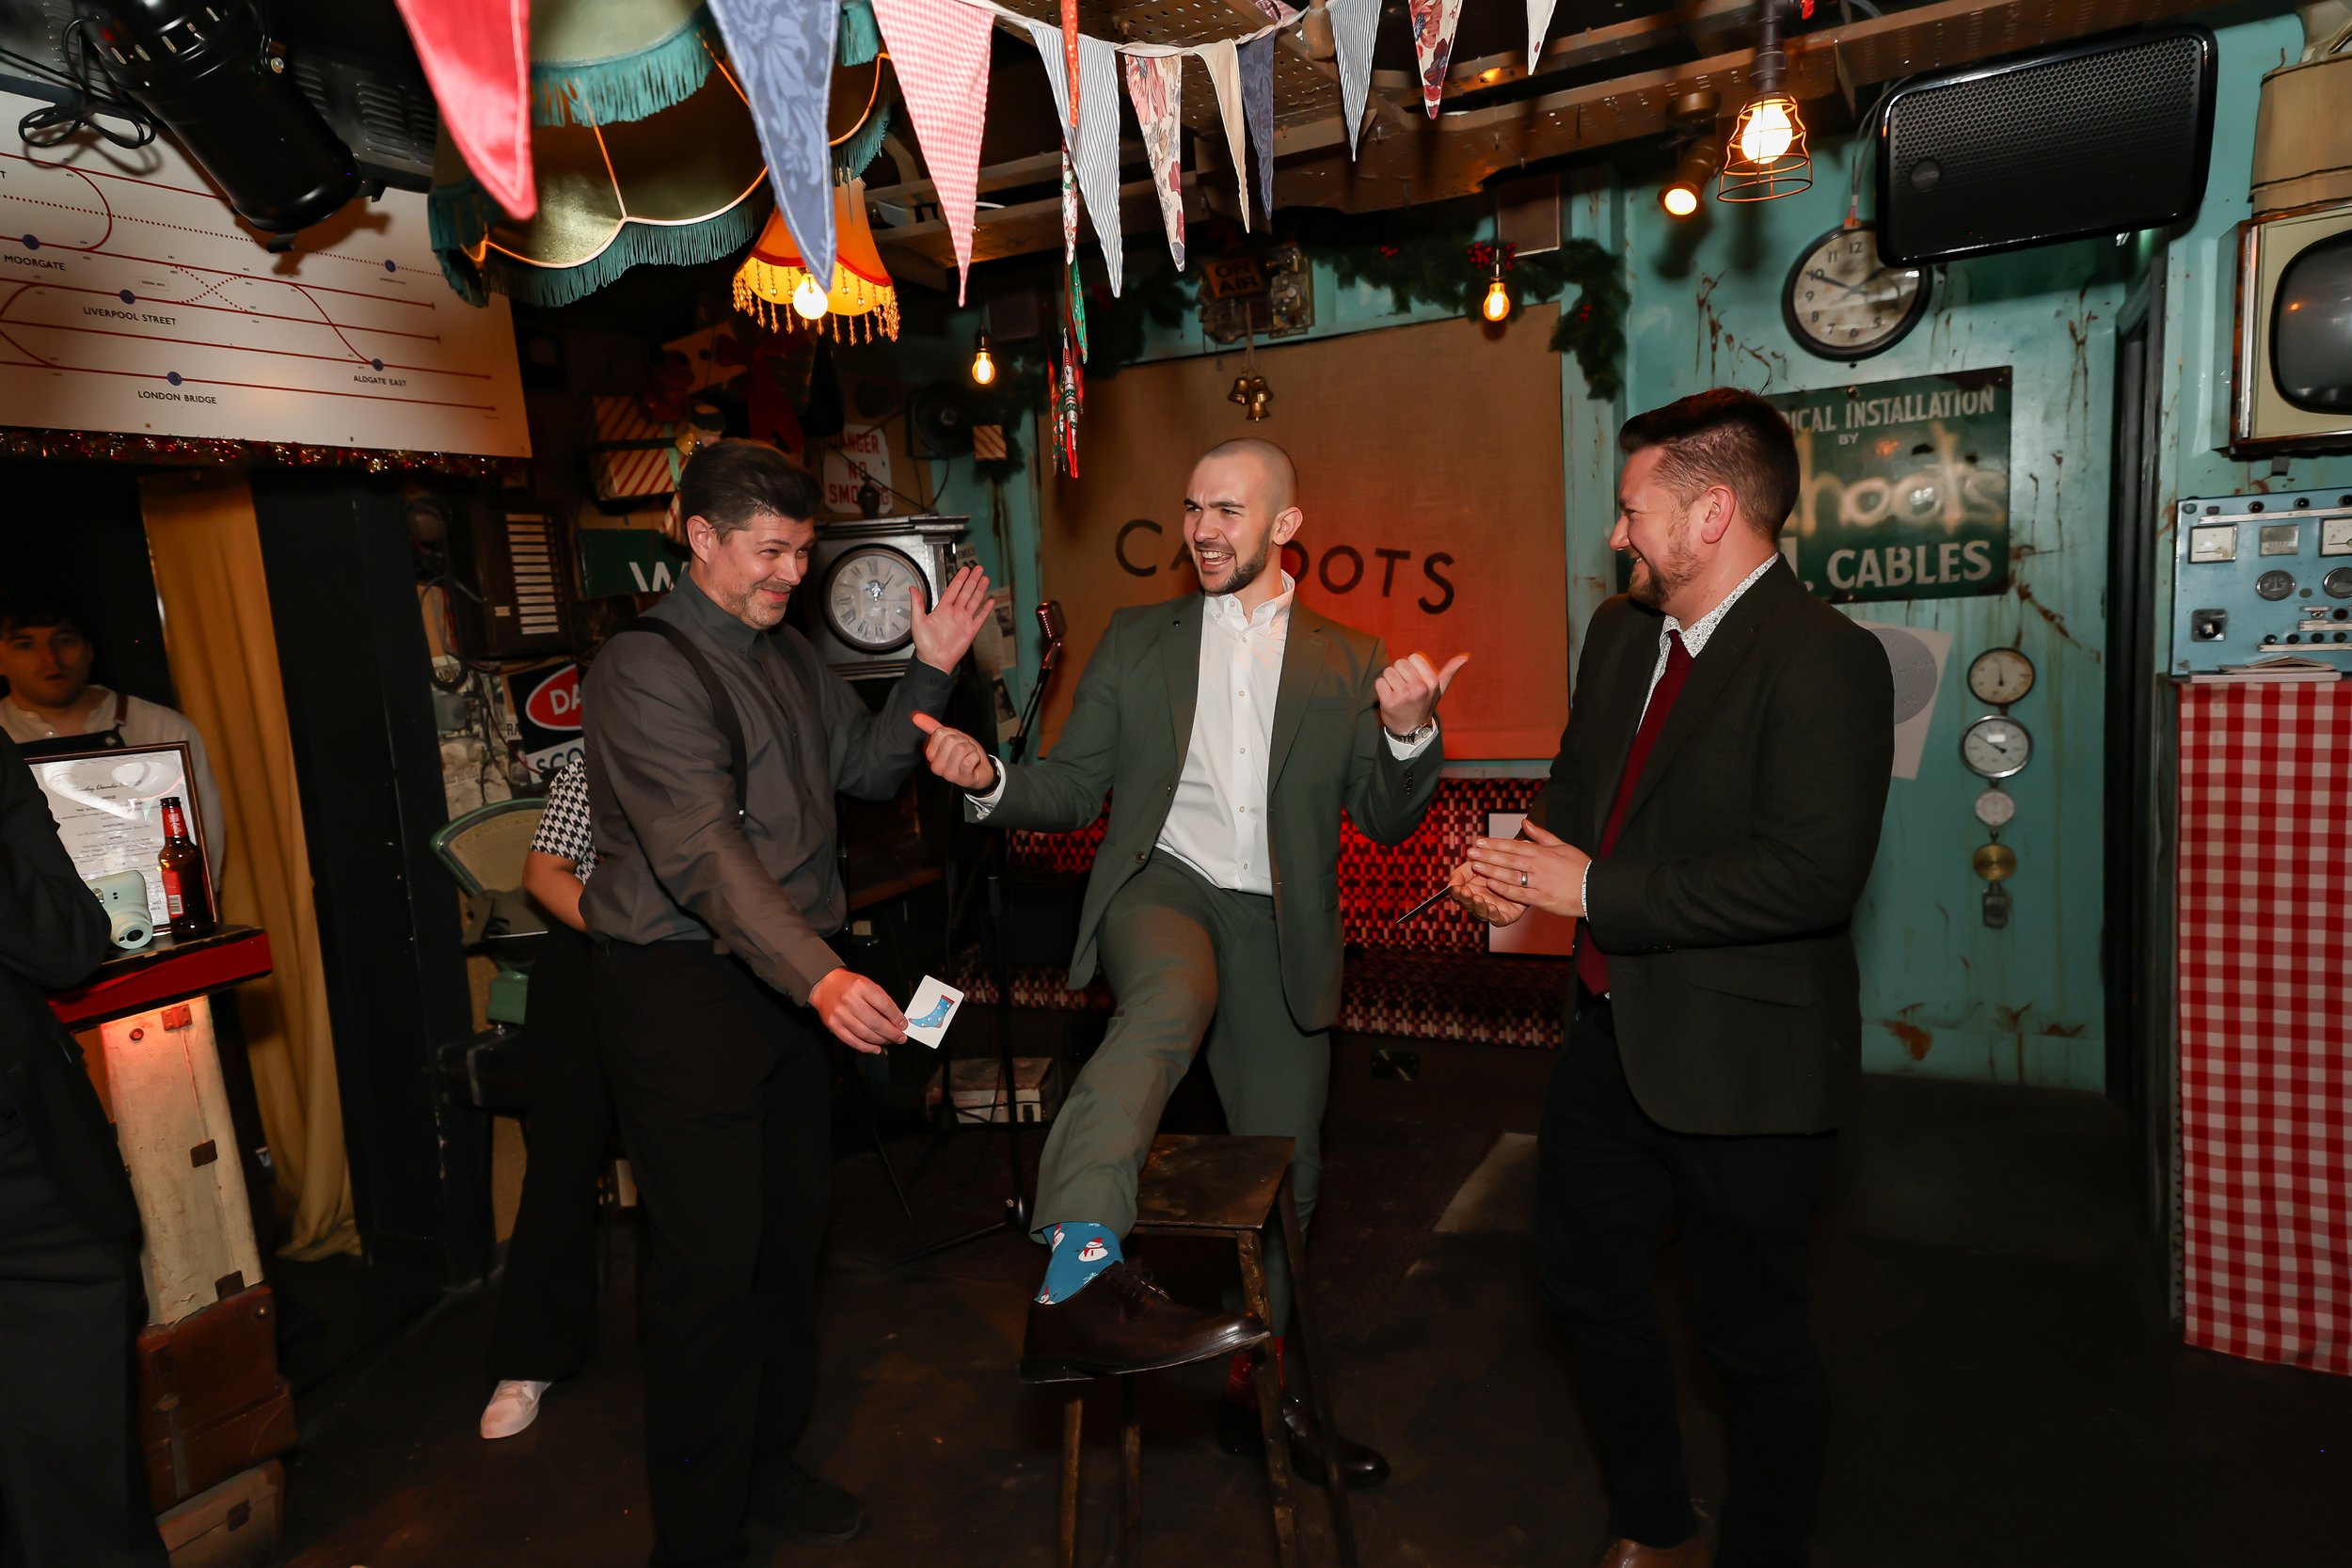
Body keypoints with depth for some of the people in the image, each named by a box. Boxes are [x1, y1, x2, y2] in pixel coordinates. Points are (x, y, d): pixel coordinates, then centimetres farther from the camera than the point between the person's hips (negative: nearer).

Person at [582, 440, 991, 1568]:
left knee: (789, 1236, 18)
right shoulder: (644, 668, -15)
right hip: (683, 992, -8)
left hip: (789, 981, 8)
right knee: (709, 1265, 1)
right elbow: (703, 853, -26)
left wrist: (930, 671, 2)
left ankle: (765, 1463, 38)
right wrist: (819, 976, -37)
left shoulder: (788, 654, 12)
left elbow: (868, 767, 17)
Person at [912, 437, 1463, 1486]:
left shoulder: (1349, 665, 8)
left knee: (1286, 1174, 12)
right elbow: (1073, 790, 6)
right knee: (1172, 997, -39)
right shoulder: (1135, 641, 8)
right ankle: (1076, 1277, -46)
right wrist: (990, 782, -15)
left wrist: (1409, 734, -16)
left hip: (1277, 927, 2)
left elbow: (1387, 821, 4)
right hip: (1162, 887, -2)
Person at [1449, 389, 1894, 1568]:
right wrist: (1529, 860, -5)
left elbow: (1814, 875, -28)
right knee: (1585, 1278, 21)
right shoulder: (1620, 630, 7)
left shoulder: (1822, 660, -20)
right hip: (1613, 1030, 9)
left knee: (1751, 1332, 12)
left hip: (1740, 1061, -8)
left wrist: (1591, 889, -24)